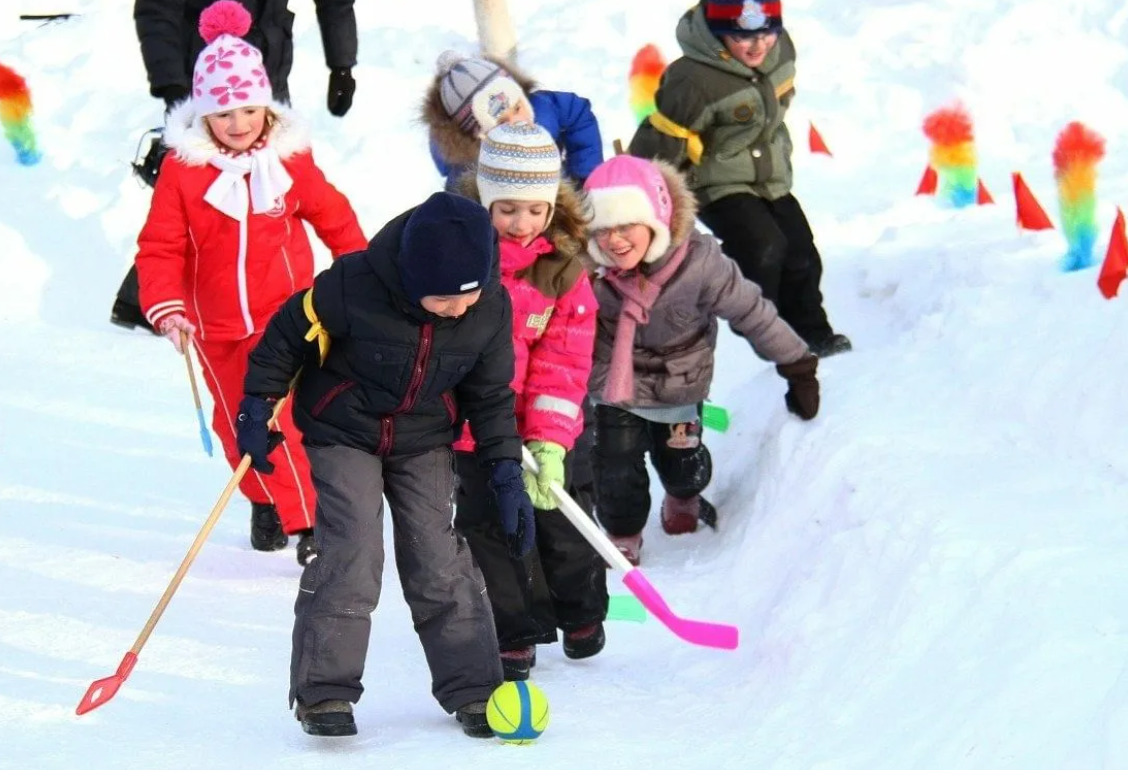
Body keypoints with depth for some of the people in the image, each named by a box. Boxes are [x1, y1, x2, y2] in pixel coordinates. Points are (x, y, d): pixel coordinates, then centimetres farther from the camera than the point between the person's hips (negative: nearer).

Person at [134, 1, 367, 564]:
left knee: (284, 416, -14)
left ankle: (307, 521, -9)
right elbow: (161, 246, -11)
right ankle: (265, 504, 38)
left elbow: (333, 217, 7)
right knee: (237, 422, 15)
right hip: (217, 325, 2)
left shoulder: (290, 158, -8)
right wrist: (165, 307, -24)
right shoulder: (183, 168, -13)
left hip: (285, 312, -1)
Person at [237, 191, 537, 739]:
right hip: (344, 434, -3)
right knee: (351, 555, -14)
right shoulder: (354, 287, -31)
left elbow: (490, 395, -2)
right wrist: (258, 409, -8)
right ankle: (324, 693, -7)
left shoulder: (491, 309, -18)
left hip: (424, 443, 3)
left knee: (439, 561, -2)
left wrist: (506, 474, -7)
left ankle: (472, 689, 8)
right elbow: (289, 334, -13)